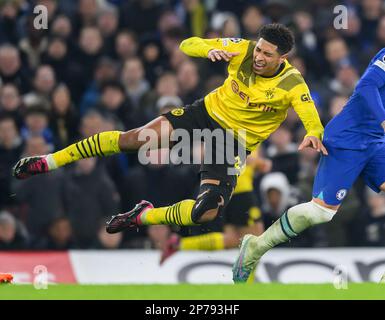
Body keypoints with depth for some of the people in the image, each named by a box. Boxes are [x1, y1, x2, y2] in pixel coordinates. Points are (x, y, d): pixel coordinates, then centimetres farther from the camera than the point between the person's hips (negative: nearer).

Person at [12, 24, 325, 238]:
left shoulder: (292, 85, -21)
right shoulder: (243, 50, -14)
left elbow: (311, 117, -31)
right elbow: (188, 44, -11)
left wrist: (314, 135, -55)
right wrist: (210, 50, -33)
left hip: (235, 143, -1)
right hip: (209, 112, 1)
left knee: (206, 213, -18)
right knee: (136, 138, -19)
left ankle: (146, 216, 12)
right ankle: (50, 161, -11)